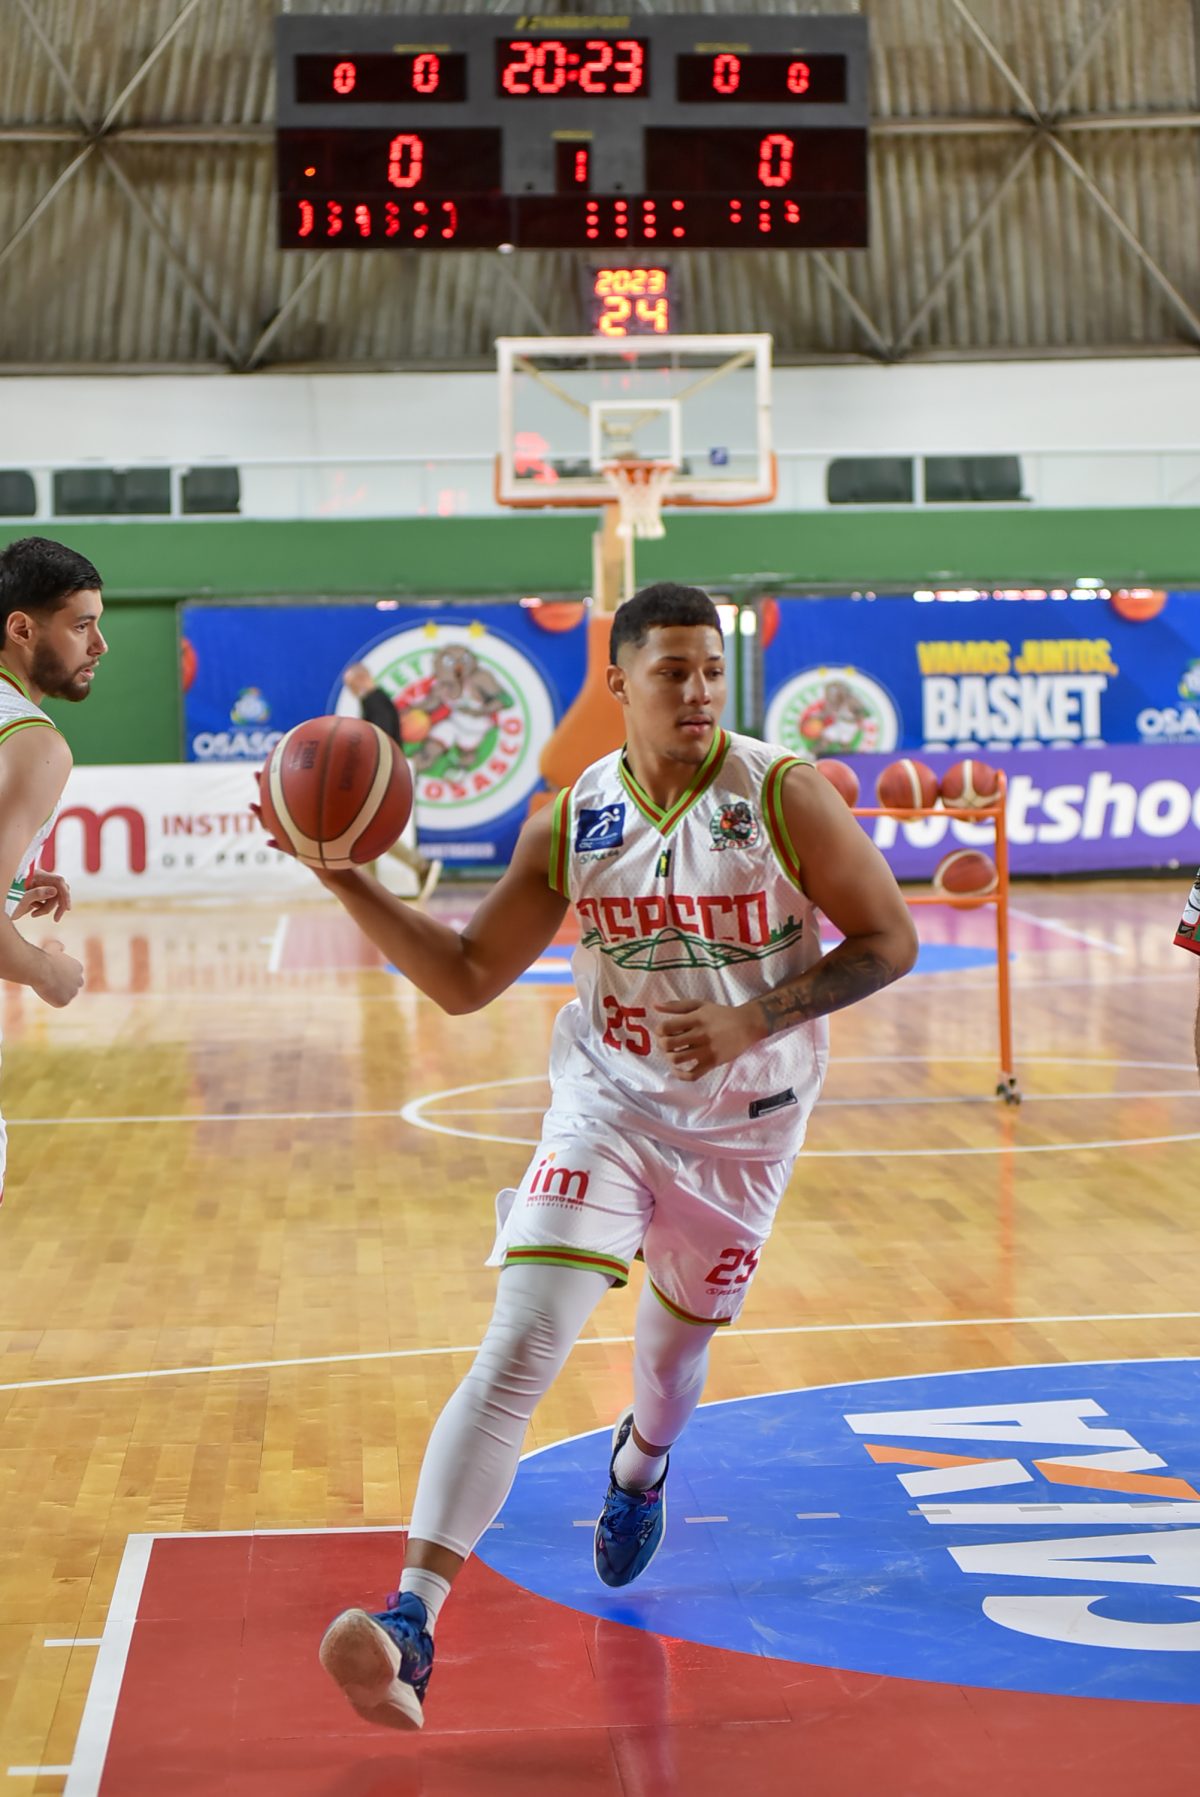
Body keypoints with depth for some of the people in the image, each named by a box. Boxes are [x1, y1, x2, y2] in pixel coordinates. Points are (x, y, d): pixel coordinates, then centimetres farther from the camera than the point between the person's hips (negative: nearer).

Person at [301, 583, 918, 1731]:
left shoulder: (781, 795, -13)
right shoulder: (570, 825, -6)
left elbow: (888, 941, -10)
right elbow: (465, 980, -2)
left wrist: (754, 1021, -22)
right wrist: (347, 880, -14)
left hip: (742, 1131, 0)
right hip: (606, 1106, 0)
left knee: (674, 1353, 20)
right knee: (517, 1351, -17)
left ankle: (639, 1467, 59)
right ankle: (410, 1622, -20)